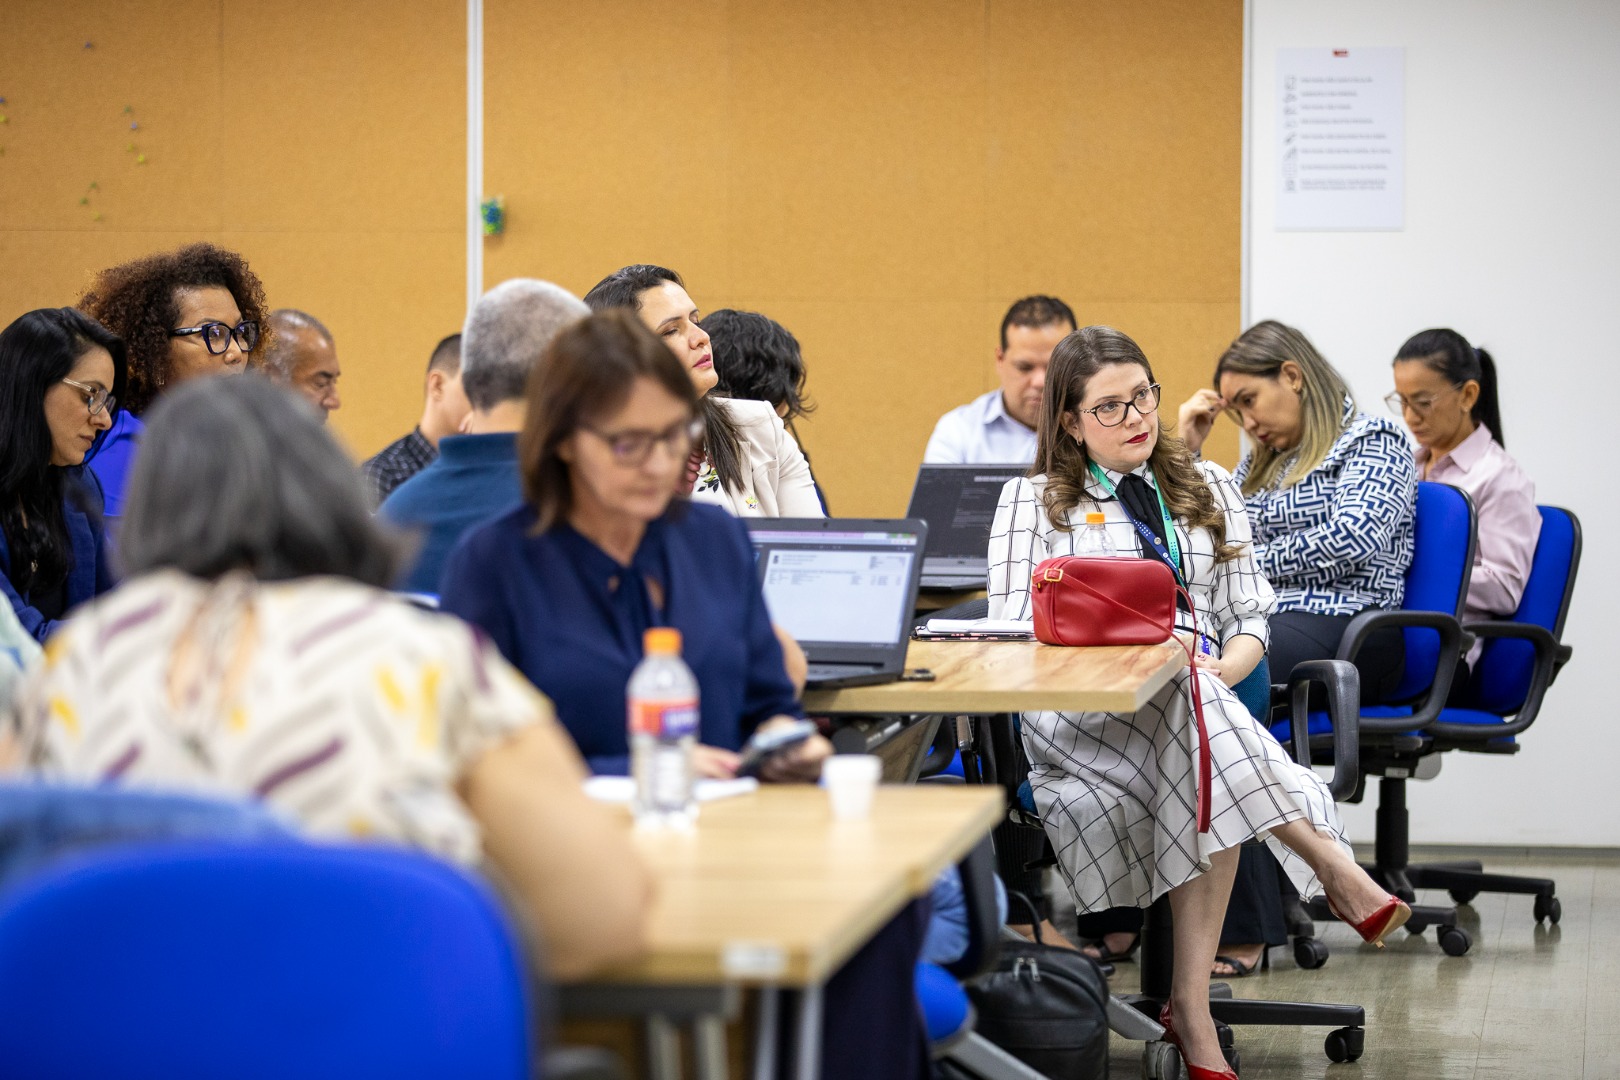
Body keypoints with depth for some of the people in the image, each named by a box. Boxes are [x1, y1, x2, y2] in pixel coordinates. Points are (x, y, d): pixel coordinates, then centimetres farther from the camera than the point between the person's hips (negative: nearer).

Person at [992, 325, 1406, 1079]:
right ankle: (1329, 863, -42)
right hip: (1079, 719, -2)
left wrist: (1222, 669, -8)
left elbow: (1250, 619, 16)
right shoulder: (1033, 501, 14)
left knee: (1206, 769, -37)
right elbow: (1014, 629, 1)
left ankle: (1191, 1004, -37)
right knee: (1193, 715, -39)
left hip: (1201, 700, 2)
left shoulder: (1209, 488, 23)